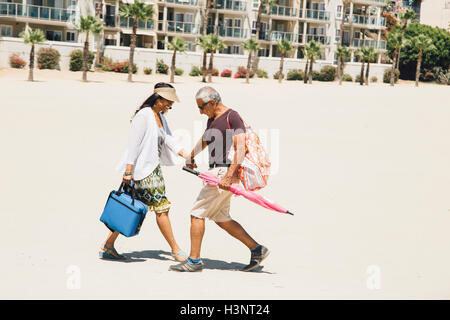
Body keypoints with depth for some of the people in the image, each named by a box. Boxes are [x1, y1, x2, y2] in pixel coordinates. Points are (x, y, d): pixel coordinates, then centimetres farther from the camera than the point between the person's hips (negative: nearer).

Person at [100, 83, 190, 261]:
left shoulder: (159, 116, 16)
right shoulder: (144, 115, -14)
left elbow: (168, 139, 10)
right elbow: (133, 143, -17)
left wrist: (184, 153, -5)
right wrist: (128, 171, -19)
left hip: (153, 168, 10)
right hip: (142, 169, -10)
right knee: (161, 207, -4)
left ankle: (108, 247, 14)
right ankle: (176, 250, 3)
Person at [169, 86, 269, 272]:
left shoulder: (232, 117, -11)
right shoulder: (212, 119, 17)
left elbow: (241, 149, -20)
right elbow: (204, 140, 38)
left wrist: (229, 176, -28)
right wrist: (191, 157, 52)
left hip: (225, 172, -10)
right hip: (217, 172, 10)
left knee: (197, 214, -6)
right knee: (221, 219, 12)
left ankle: (194, 260, 0)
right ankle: (257, 250, 16)